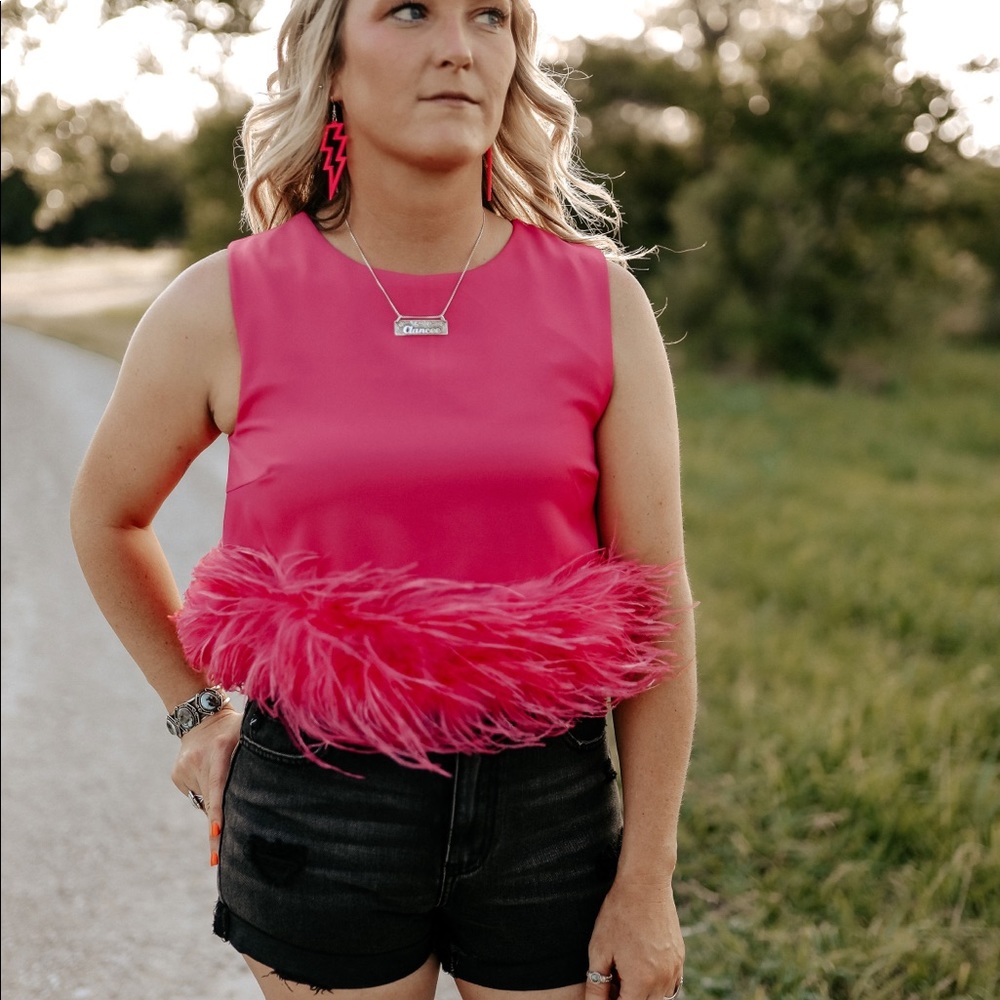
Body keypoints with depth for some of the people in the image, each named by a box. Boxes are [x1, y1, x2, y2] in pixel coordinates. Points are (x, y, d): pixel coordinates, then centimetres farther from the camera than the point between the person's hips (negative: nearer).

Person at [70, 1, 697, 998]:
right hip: (318, 801, 0)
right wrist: (196, 711, 13)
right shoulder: (223, 310, -7)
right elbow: (106, 514, 12)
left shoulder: (601, 302, -5)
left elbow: (657, 610, -3)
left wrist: (646, 880, -3)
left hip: (547, 804, 1)